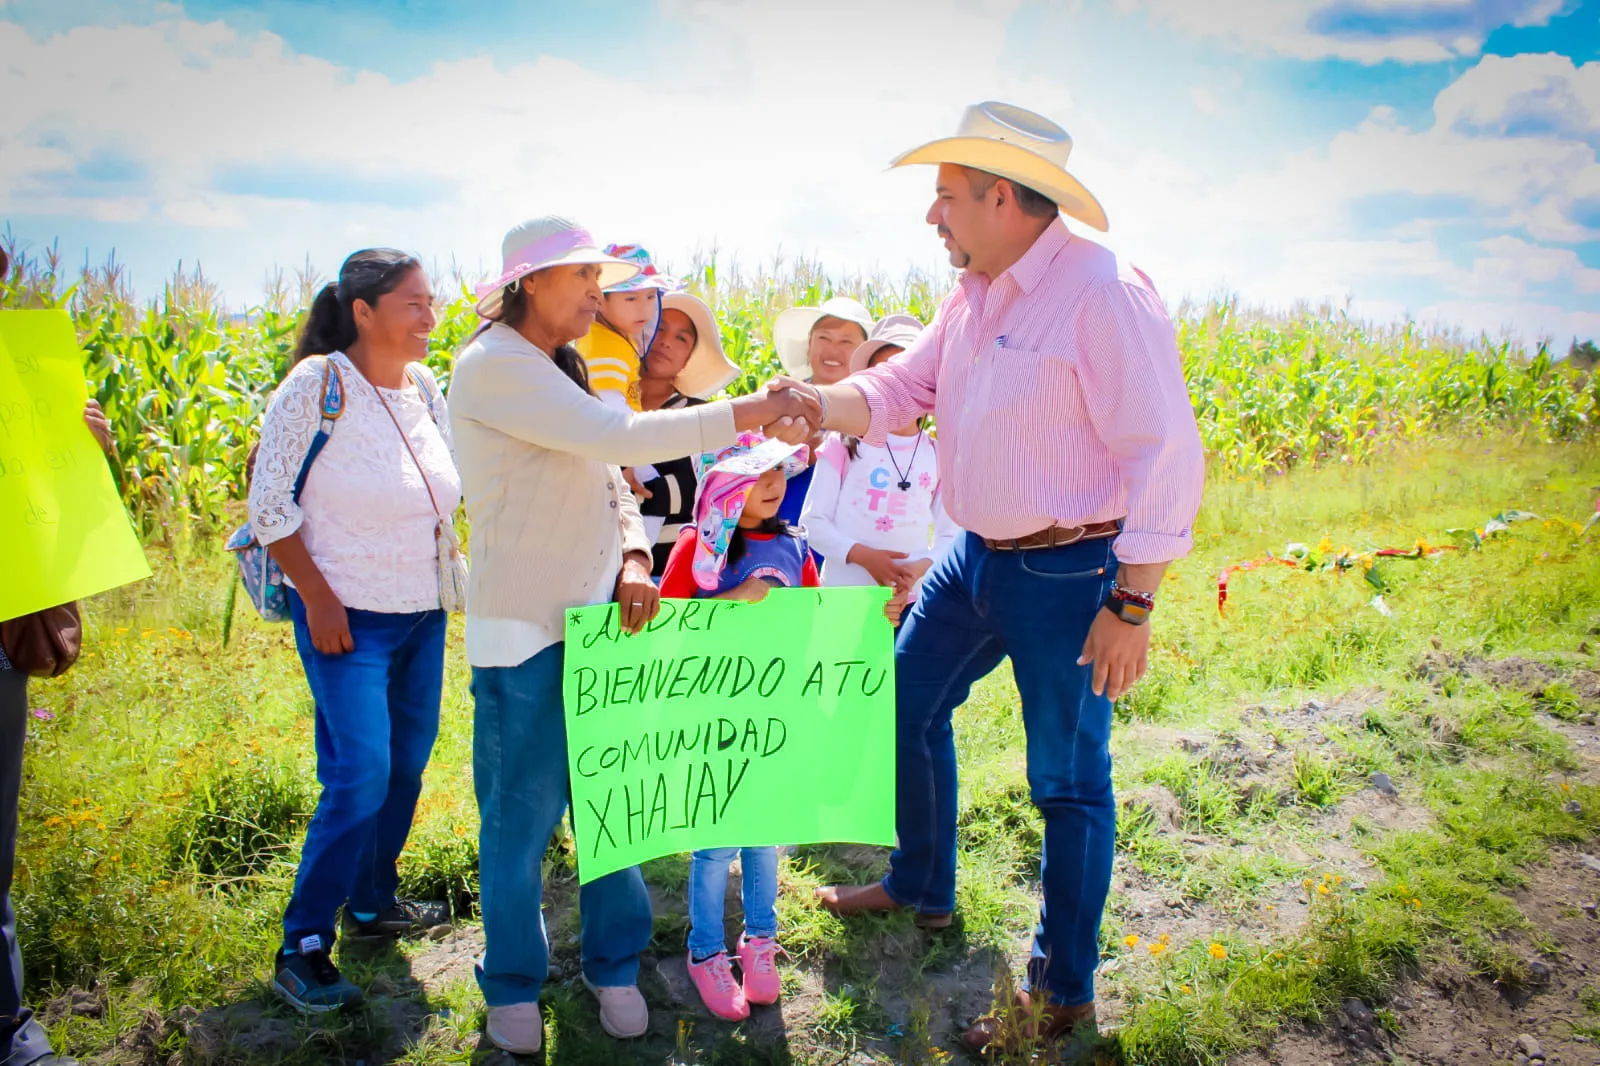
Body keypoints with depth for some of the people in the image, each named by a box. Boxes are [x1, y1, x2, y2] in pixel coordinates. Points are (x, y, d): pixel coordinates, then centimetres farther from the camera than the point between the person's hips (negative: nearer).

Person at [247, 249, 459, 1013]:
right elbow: (269, 504, -11)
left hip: (425, 613, 7)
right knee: (360, 775, -9)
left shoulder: (426, 388, 4)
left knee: (408, 762, 14)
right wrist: (318, 598, -15)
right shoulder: (317, 384, -14)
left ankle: (373, 902, 34)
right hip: (346, 616, -7)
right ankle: (300, 947, 7)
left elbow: (454, 486, 15)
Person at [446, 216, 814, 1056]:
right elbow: (617, 438, -23)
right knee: (521, 814, 6)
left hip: (595, 620, 7)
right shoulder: (492, 365, -13)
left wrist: (634, 558, -5)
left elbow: (609, 480, 15)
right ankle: (513, 985, 26)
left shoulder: (563, 373, 15)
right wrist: (748, 412, -23)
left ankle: (613, 965, 30)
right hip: (523, 632, -7)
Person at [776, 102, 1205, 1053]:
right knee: (909, 704, 20)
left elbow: (1164, 457, -21)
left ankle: (1065, 996, 25)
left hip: (1070, 572, -9)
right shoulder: (974, 297, 7)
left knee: (1070, 781, 5)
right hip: (977, 555, 9)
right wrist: (818, 402, -12)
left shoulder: (1103, 294, -21)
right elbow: (902, 386, 9)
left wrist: (1132, 605, -22)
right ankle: (921, 889, 43)